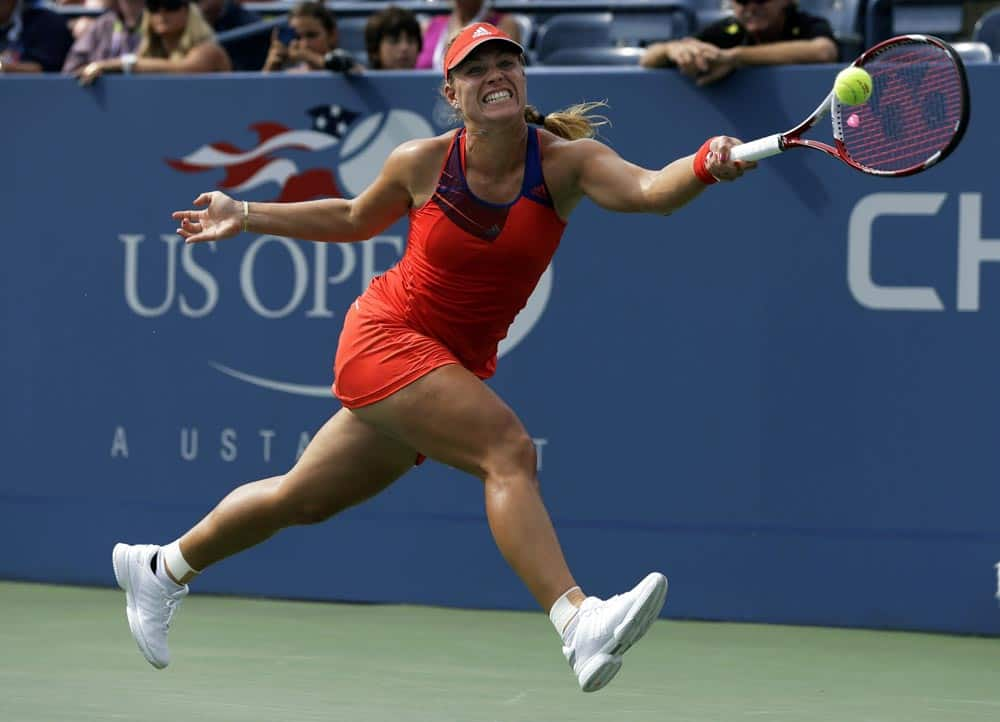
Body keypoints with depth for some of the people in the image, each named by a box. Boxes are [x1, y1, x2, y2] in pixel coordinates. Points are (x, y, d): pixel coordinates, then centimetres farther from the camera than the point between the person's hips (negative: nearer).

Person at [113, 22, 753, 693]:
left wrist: (705, 164, -52)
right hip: (385, 337, -4)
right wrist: (245, 216, 12)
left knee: (304, 498, 19)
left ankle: (162, 567, 42)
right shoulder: (422, 163, -10)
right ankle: (578, 624, -41)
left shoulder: (567, 161, -12)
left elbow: (648, 189, -32)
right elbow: (356, 218, 11)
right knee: (508, 447, -29)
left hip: (458, 364, 4)